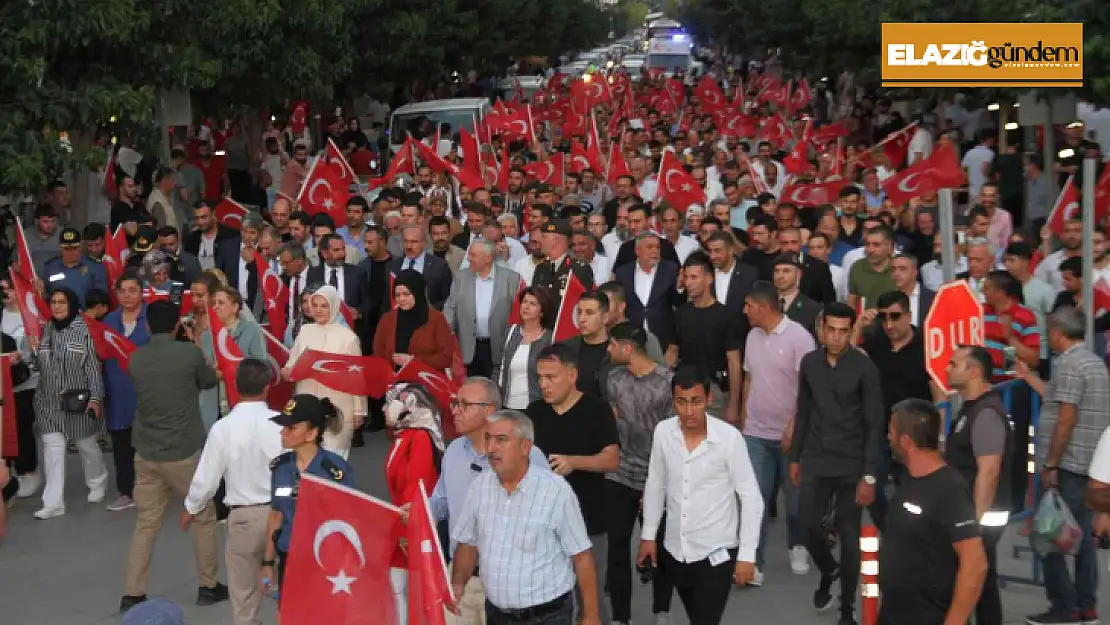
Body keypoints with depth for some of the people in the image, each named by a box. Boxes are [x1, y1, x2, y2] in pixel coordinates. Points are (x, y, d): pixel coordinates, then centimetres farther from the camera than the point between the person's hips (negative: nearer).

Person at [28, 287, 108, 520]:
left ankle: (97, 483, 38)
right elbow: (39, 365, 12)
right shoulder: (45, 330, 5)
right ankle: (53, 503, -3)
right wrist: (34, 349, -8)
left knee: (86, 444, 13)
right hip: (50, 401, 3)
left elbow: (93, 366, -9)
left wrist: (96, 397, -12)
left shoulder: (84, 330, -9)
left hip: (78, 399, -3)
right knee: (52, 448, -3)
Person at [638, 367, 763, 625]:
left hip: (716, 553, -4)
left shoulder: (729, 437, -19)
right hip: (675, 550, 4)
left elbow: (751, 497, -12)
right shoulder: (663, 432, -7)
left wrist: (747, 554, -12)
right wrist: (648, 535, 12)